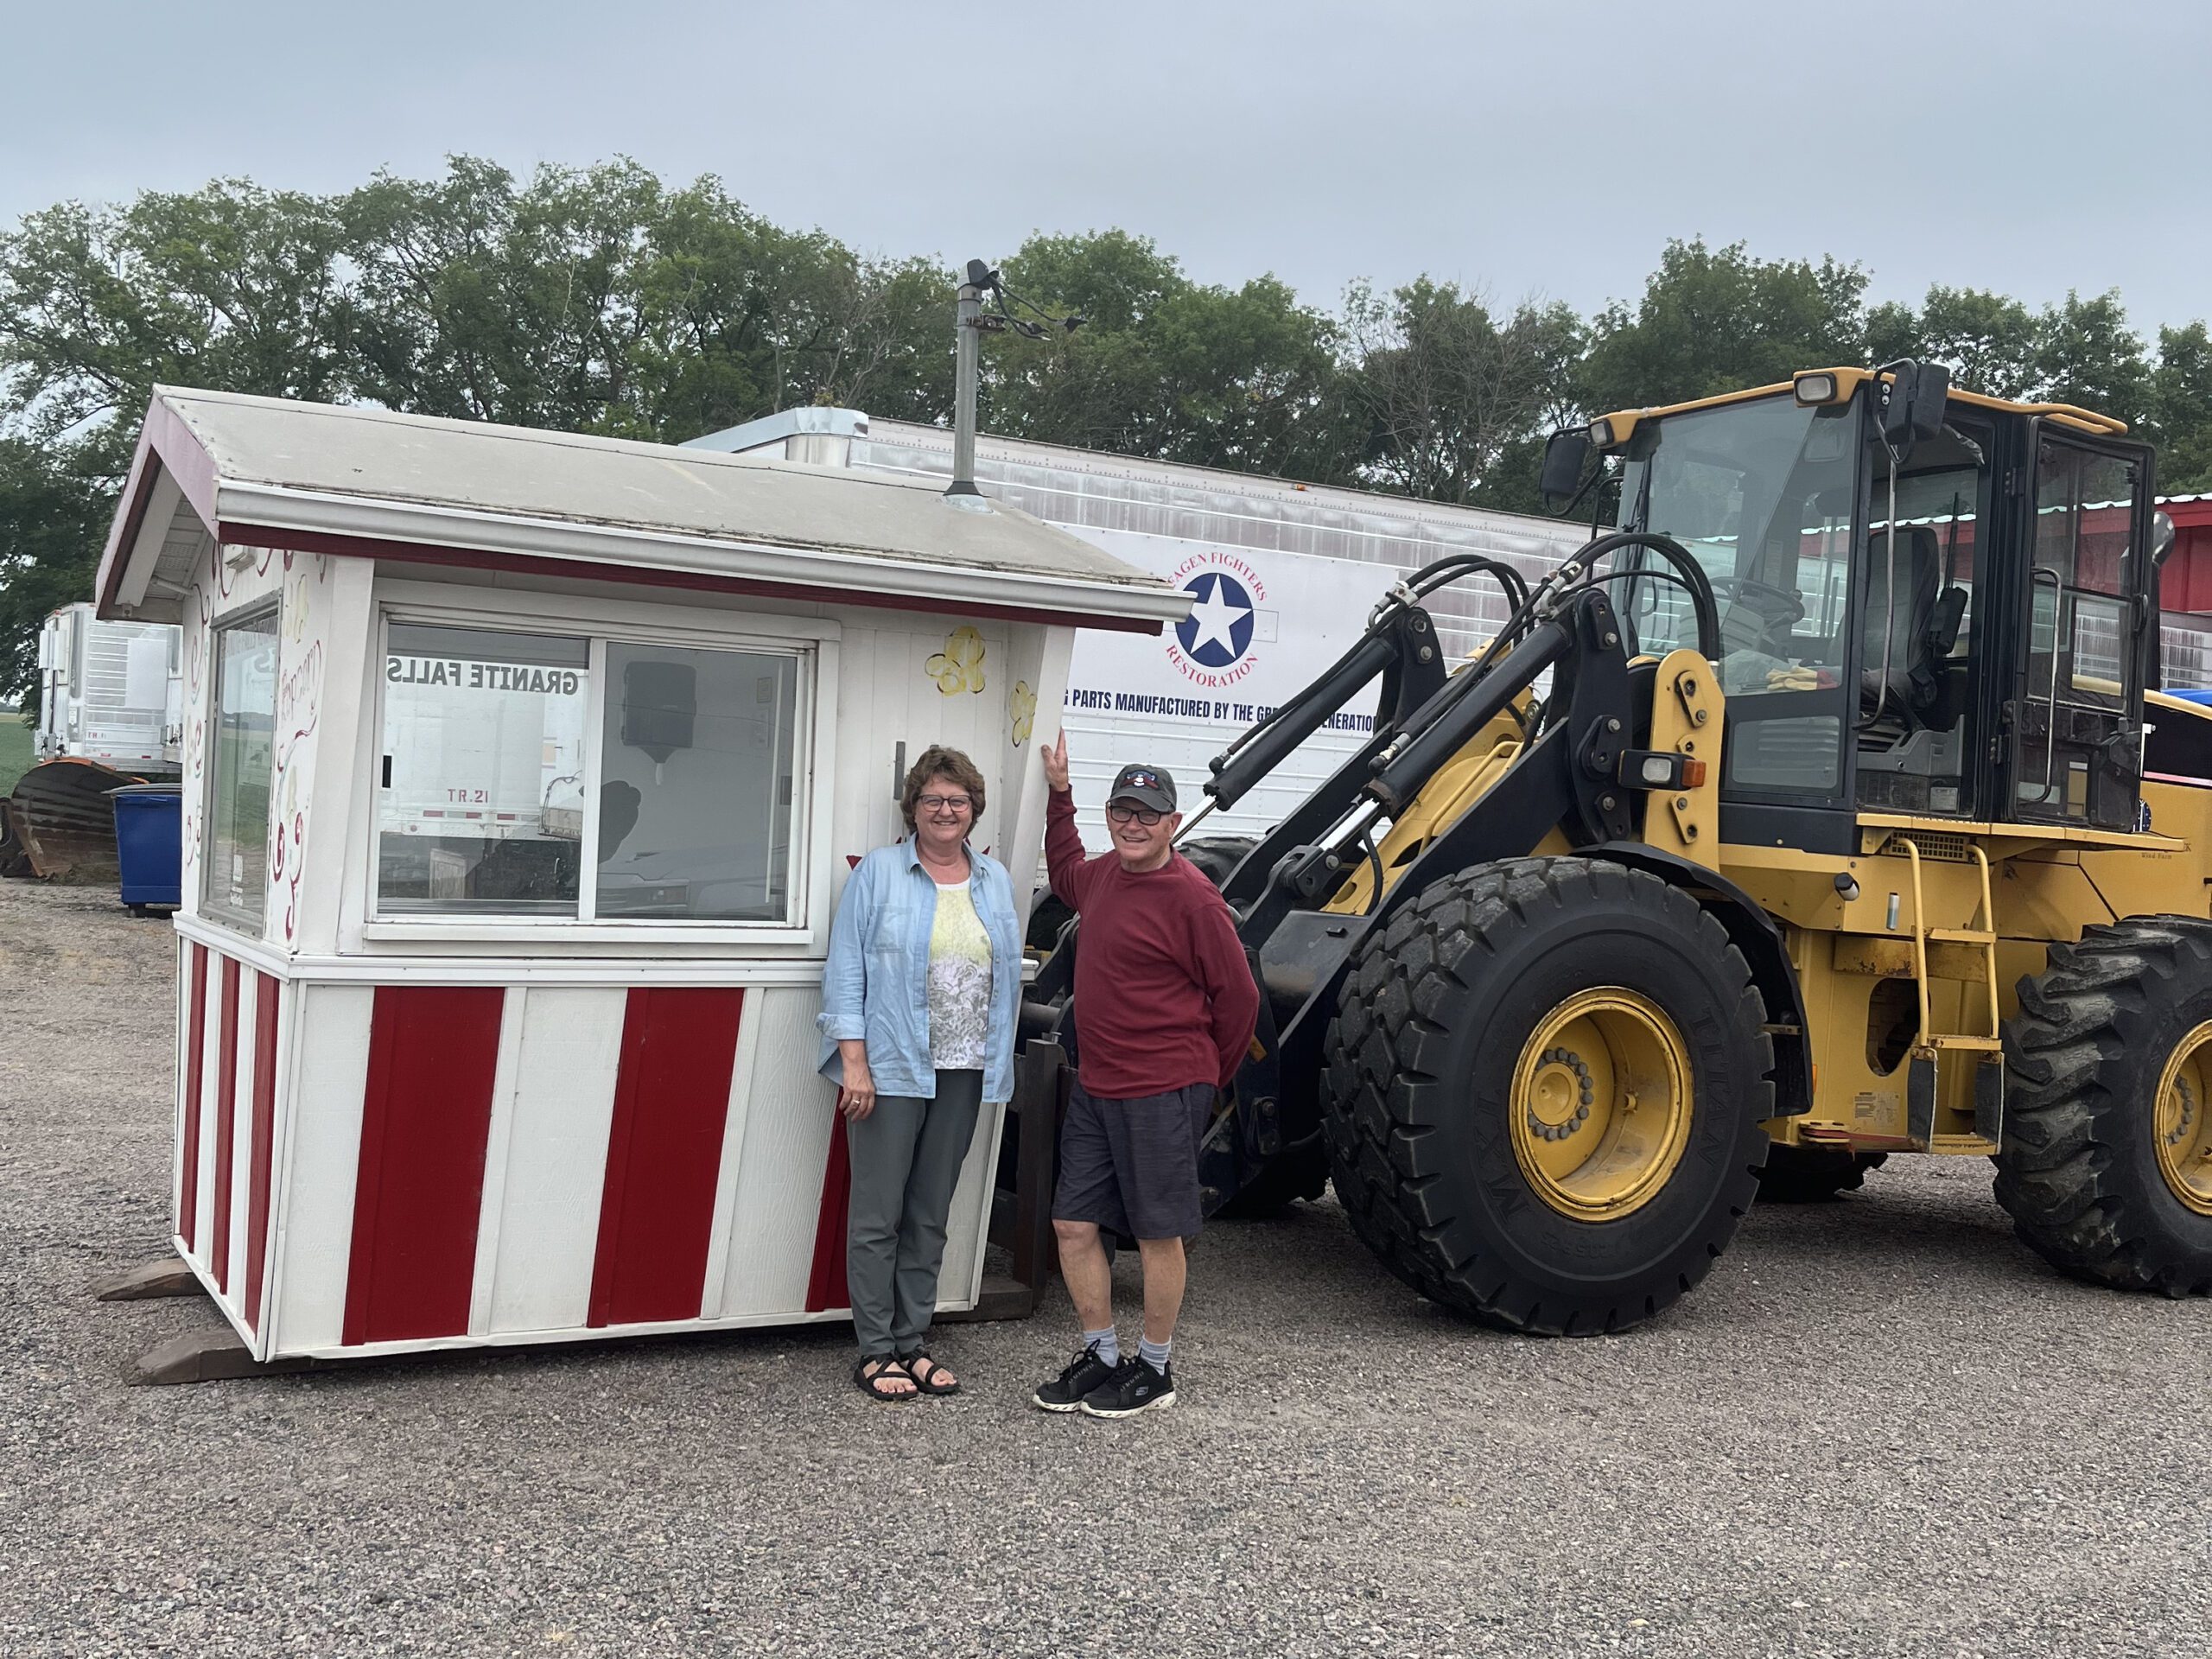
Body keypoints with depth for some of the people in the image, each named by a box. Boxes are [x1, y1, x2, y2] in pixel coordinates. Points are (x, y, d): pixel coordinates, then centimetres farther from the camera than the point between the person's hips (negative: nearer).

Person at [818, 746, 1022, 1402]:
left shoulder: (995, 880, 11)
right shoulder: (879, 872, -3)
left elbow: (1008, 973, 13)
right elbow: (846, 969, -6)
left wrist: (998, 1063, 8)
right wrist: (854, 1061, -13)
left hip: (963, 1074, 5)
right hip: (889, 1070, -4)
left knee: (930, 1217, 12)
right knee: (878, 1215, 0)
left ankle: (912, 1343, 21)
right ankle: (875, 1352, 9)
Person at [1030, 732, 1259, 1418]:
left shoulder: (1191, 898, -16)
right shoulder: (1105, 874, 8)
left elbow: (1237, 996, -9)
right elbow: (1066, 875, 35)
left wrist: (1208, 1078, 2)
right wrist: (1059, 793, 28)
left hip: (1162, 1093, -8)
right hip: (1095, 1087, 8)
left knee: (1158, 1234, 5)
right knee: (1074, 1225, 10)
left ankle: (1155, 1369, 20)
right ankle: (1101, 1355, 25)